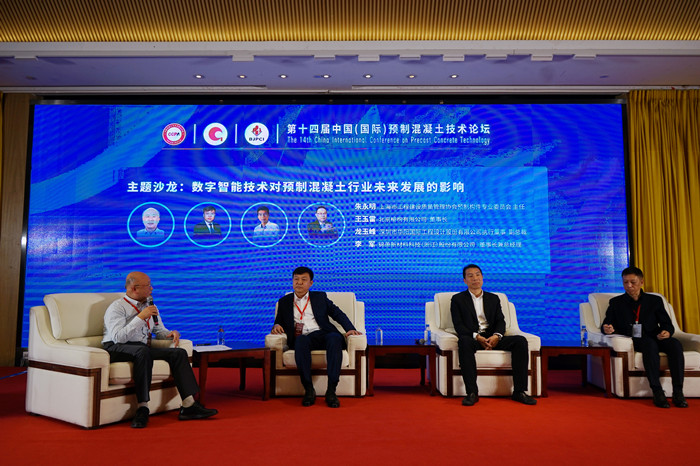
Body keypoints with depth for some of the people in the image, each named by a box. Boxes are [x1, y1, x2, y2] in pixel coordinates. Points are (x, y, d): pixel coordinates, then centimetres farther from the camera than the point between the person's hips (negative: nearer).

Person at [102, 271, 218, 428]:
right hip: (117, 350, -7)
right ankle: (142, 408, -34)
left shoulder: (150, 306, 18)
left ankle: (189, 406, -17)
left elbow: (160, 331, 21)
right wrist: (140, 317, -19)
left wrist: (171, 333, -3)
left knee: (179, 353, -12)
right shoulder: (117, 307, -4)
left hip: (143, 349, 7)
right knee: (143, 351, -38)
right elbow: (118, 337, -19)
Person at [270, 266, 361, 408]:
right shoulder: (284, 301, 25)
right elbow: (279, 321, 24)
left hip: (323, 334, 0)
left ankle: (331, 391, -37)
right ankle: (308, 390, -32)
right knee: (301, 341, -37)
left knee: (335, 338, -35)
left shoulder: (320, 297, 22)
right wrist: (276, 325, -2)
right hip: (303, 338, 0)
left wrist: (350, 329, -3)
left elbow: (338, 314, 14)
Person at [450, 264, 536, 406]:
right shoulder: (458, 299, 10)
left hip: (492, 338, 3)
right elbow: (459, 325, -2)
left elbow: (501, 321, 9)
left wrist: (496, 336, -14)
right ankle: (472, 392, -37)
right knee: (464, 342, -39)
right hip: (473, 338, -3)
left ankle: (519, 391, -21)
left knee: (520, 341, -22)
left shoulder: (494, 298, 21)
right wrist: (477, 337, -19)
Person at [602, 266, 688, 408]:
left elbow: (667, 324, 11)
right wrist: (608, 329, -19)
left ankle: (678, 392, -29)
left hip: (655, 339, 3)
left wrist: (666, 332, -14)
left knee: (675, 344, -29)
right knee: (650, 344, -35)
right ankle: (657, 392, -38)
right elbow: (606, 324, 7)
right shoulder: (616, 303, 13)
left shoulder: (655, 300, 16)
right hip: (632, 341, -2)